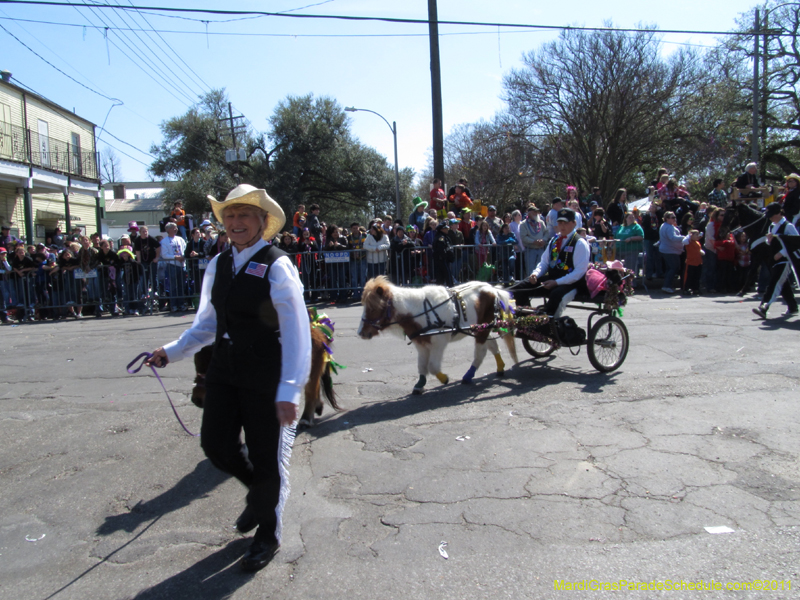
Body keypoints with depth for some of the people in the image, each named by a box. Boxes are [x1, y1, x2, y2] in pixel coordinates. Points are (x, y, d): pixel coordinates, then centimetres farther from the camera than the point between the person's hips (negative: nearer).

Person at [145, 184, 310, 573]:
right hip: (224, 373, 6)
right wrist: (172, 352, 6)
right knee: (215, 443, 8)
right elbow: (207, 323, 16)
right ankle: (259, 491, 41)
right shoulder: (218, 265, 7)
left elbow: (296, 332, -19)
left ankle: (267, 534, 33)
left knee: (266, 458, 8)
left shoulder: (277, 267, -14)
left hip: (265, 380, -6)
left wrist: (289, 391, -24)